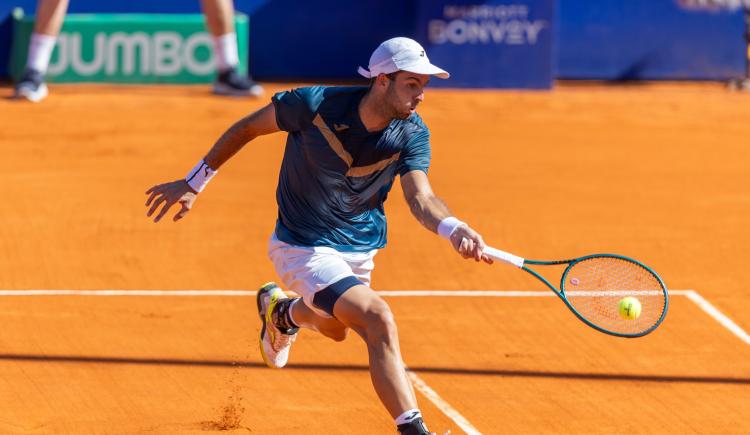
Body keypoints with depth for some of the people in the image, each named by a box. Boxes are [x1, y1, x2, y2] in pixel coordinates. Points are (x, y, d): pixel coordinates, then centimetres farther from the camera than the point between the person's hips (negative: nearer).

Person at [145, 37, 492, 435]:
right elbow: (248, 127, -8)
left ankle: (280, 312, 65)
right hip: (304, 248, -6)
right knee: (378, 320, -27)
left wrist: (454, 229, -48)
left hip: (360, 250, 6)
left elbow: (420, 198, -26)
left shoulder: (412, 135, -14)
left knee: (335, 327, 31)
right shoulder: (316, 104, -24)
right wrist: (193, 183, -3)